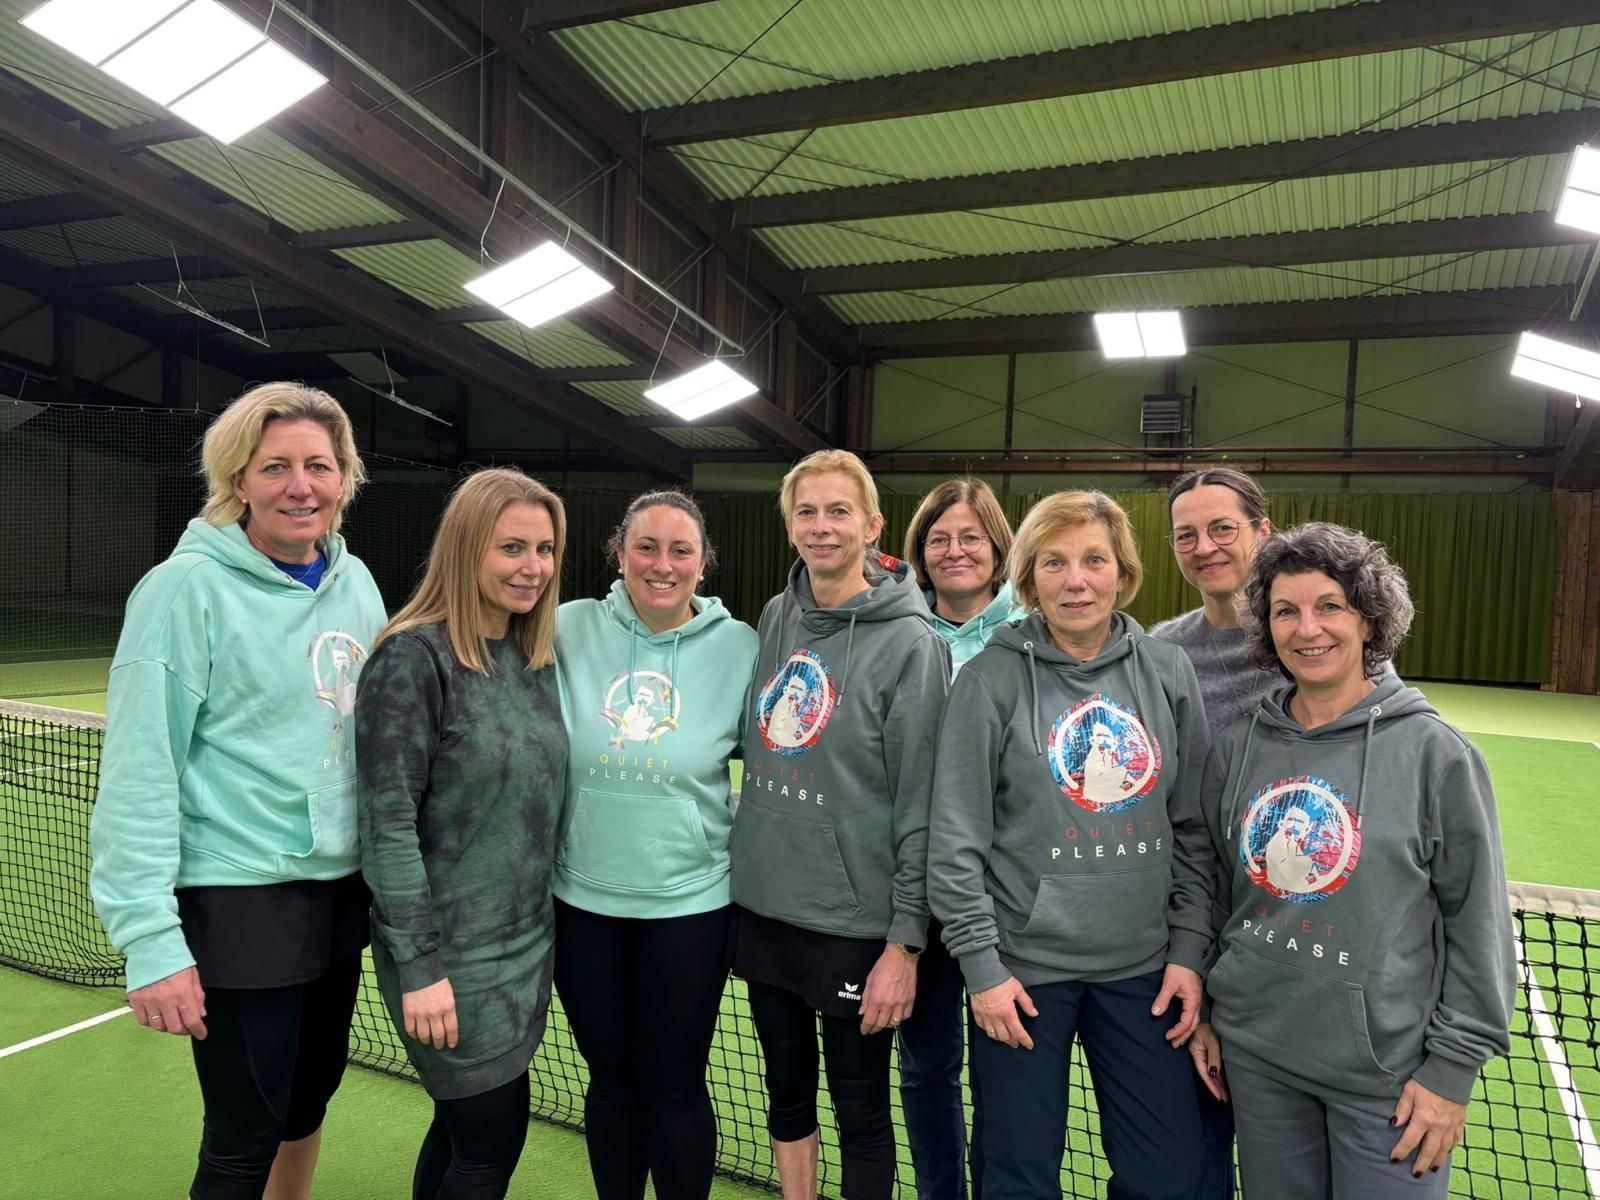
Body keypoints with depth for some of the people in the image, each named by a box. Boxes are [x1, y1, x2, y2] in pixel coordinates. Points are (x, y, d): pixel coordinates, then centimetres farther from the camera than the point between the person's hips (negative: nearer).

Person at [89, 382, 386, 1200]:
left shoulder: (356, 583, 3)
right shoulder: (189, 588, -15)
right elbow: (140, 772, -15)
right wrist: (151, 936, -17)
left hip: (341, 889, 6)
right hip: (237, 903, -6)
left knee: (309, 1098, 21)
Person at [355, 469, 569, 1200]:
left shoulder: (538, 658, 5)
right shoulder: (412, 659, -17)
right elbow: (387, 825, -18)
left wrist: (544, 918, 13)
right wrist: (419, 965, -18)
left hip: (526, 943, 6)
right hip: (451, 954, -6)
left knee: (465, 1131, 18)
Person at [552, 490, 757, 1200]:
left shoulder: (738, 647, -7)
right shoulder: (570, 630, -6)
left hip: (691, 902, -1)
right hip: (581, 898, 2)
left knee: (675, 1084, 10)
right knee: (611, 1076, 18)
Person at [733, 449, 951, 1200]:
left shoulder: (909, 642, -14)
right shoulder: (775, 619, 3)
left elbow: (920, 804, -14)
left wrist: (904, 940, -14)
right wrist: (749, 865, 12)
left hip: (854, 923, -5)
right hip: (763, 907, 5)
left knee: (861, 1108, 12)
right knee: (786, 1091, 20)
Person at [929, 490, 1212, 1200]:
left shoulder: (1169, 673, 1)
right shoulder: (992, 679, -9)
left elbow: (1194, 827, 6)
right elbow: (956, 839, -8)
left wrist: (1189, 950, 2)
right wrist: (980, 965, -10)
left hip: (1143, 966, 3)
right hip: (1024, 967, -3)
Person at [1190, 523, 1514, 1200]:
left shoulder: (1434, 752, -10)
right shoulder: (1237, 748, 0)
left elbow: (1477, 922, -7)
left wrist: (1453, 1067, -7)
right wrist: (1201, 1014, 9)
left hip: (1387, 1072, -3)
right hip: (1255, 1057, 4)